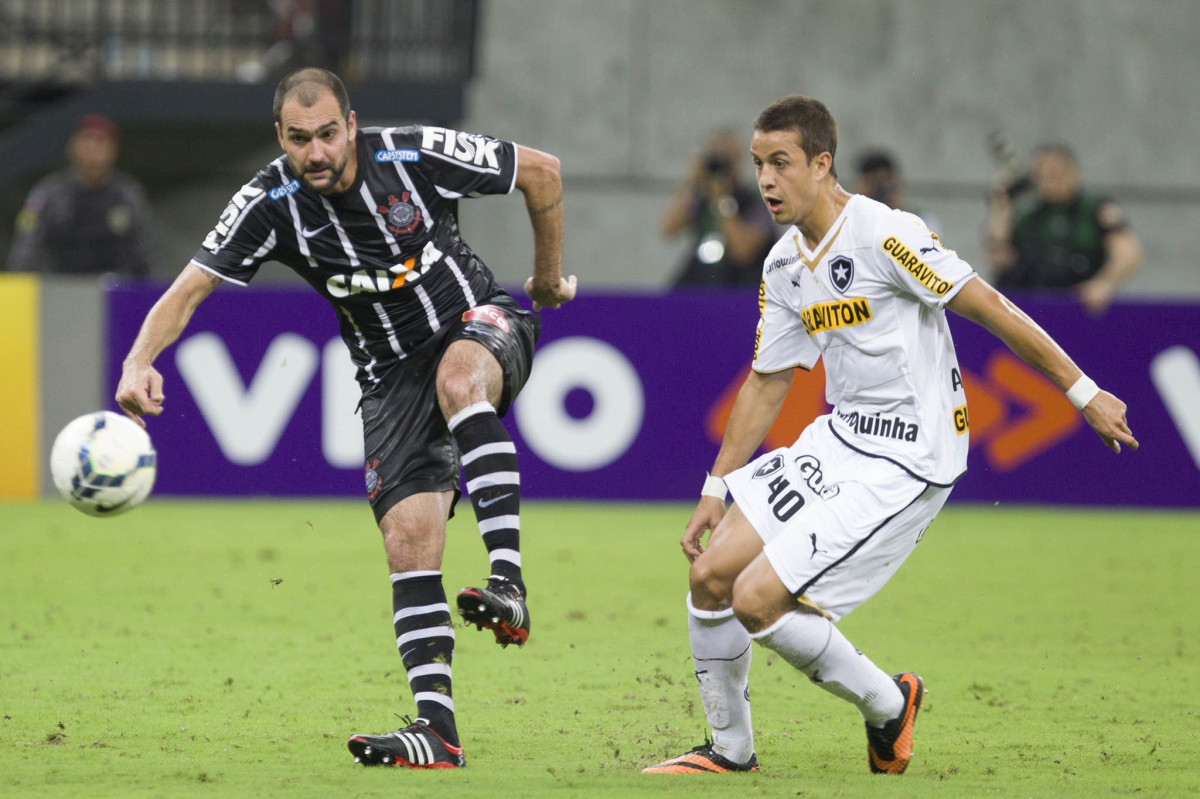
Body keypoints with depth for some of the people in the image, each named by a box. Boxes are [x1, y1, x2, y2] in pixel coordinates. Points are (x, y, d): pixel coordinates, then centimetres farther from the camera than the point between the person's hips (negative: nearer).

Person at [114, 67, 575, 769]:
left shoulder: (419, 156, -17)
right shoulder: (272, 204, -12)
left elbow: (542, 171, -3)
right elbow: (191, 288, -14)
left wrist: (549, 277, 7)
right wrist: (140, 362, -33)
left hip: (480, 322, -3)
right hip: (392, 378, 3)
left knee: (457, 373, -40)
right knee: (408, 536, -13)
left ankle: (508, 580, -45)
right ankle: (437, 730, -14)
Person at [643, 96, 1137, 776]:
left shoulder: (883, 235, -18)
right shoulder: (784, 266, 8)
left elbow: (989, 308, -15)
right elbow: (767, 384, 18)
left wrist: (1083, 393, -11)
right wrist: (716, 490, 17)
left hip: (909, 459, -8)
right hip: (841, 438, 8)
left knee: (758, 599, -15)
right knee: (711, 573, 1)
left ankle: (888, 703, 7)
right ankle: (731, 750, 18)